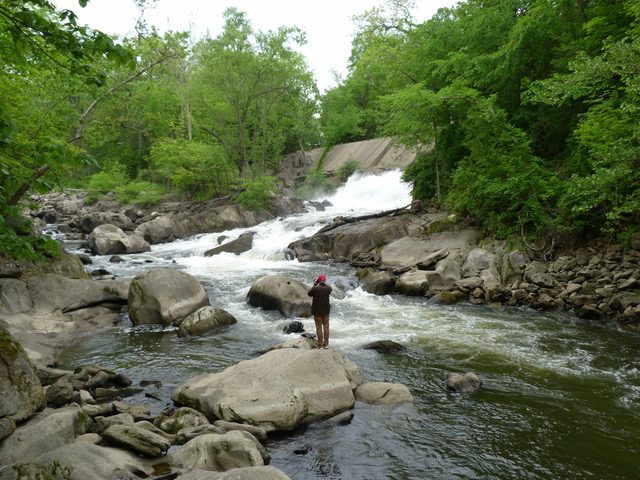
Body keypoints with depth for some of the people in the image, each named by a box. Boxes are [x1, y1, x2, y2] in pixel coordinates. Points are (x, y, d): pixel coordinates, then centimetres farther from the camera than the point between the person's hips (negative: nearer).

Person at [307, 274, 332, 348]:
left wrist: (314, 285, 2)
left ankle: (320, 344, 9)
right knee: (326, 327, 14)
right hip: (326, 310, 3)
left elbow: (309, 294, -3)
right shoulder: (328, 288, -10)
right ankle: (326, 344, 19)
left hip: (317, 311, -3)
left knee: (319, 328, 6)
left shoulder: (315, 288, -20)